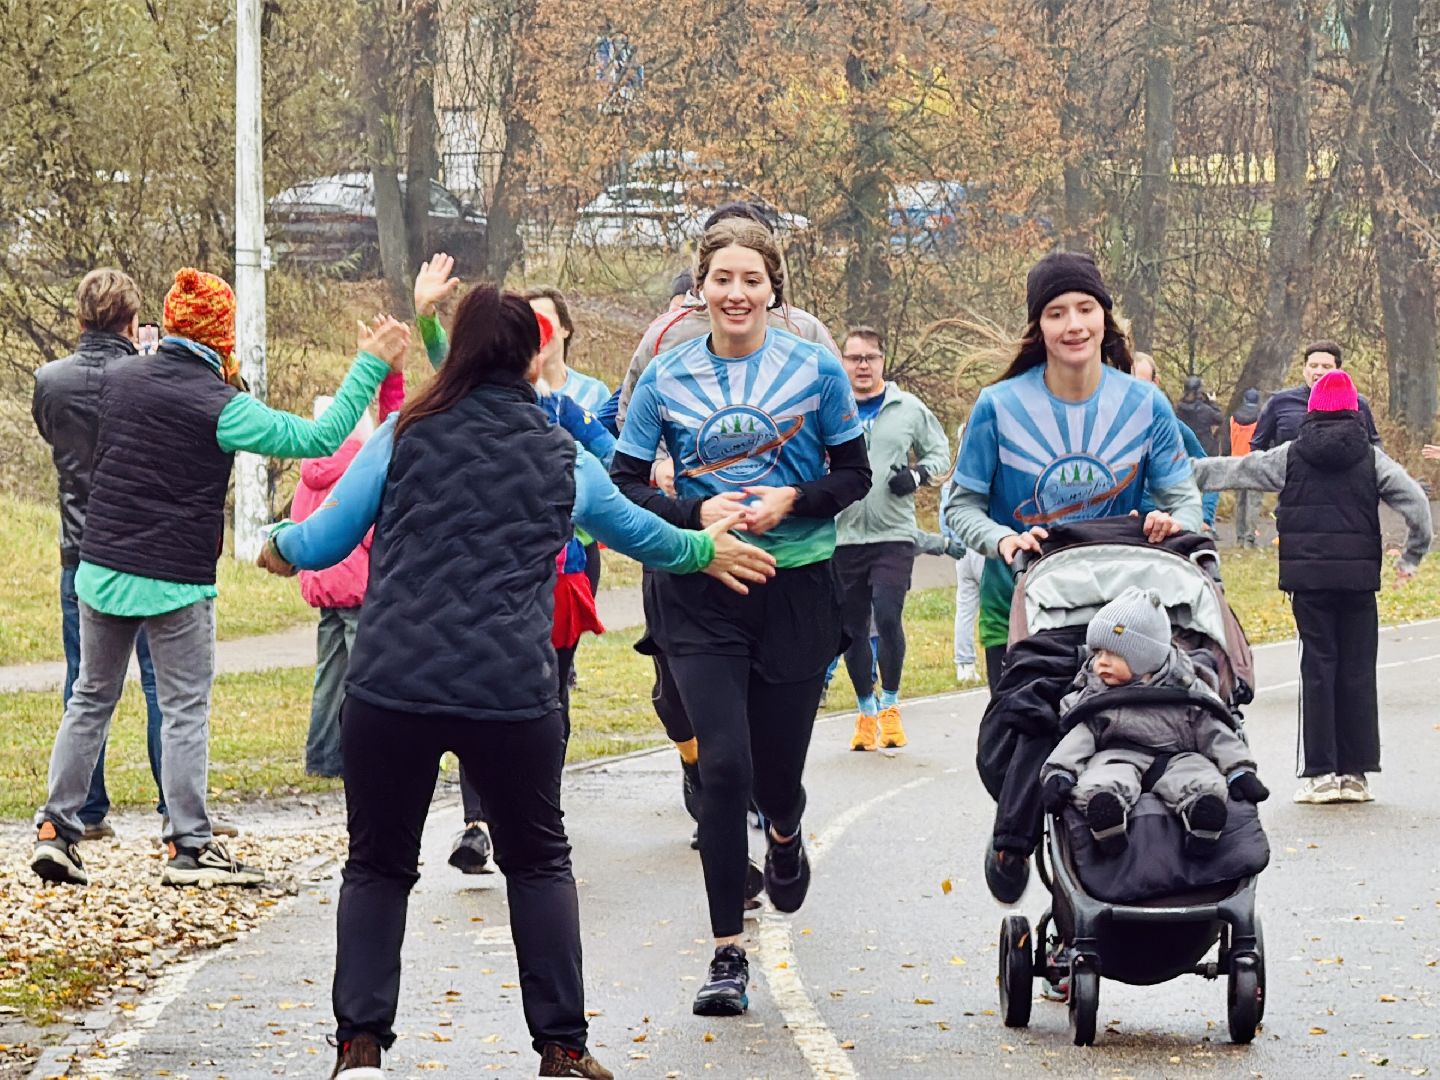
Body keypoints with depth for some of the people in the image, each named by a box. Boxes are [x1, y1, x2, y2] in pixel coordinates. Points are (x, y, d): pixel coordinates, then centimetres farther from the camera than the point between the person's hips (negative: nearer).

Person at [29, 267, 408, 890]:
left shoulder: (120, 377, 2)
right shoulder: (220, 406, -14)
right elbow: (321, 437, -15)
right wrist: (372, 364, -9)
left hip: (101, 571, 5)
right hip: (176, 582, -5)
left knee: (92, 699, 16)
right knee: (185, 711, 3)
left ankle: (55, 830, 14)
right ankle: (188, 848, 3)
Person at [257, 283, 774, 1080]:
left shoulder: (405, 437, 6)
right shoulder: (563, 460, 11)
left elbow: (322, 542, 9)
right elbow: (639, 532, 30)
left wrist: (280, 546, 33)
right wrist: (704, 550, 51)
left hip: (391, 686, -1)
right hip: (513, 694, 1)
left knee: (378, 867, 13)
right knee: (538, 864, 19)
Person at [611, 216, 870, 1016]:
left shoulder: (816, 370, -1)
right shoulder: (666, 379, 1)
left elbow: (855, 475, 5)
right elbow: (623, 485, 4)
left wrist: (792, 501, -14)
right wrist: (694, 514, -13)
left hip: (797, 589, 0)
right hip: (700, 596, 0)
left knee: (777, 774, 7)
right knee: (724, 765, -12)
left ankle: (786, 833, 48)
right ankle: (729, 955, -4)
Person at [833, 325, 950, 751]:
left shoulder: (909, 409, 5)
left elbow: (940, 453, 15)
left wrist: (918, 475, -4)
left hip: (894, 535, -1)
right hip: (842, 536, 1)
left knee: (887, 615, -16)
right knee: (852, 627, 5)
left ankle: (890, 704, 3)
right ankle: (866, 712, 20)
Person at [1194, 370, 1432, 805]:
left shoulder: (1291, 455, 3)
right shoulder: (1371, 458, 2)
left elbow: (1232, 471, 10)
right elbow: (1417, 504, -5)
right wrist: (1412, 556, 9)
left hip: (1307, 576, 0)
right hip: (1358, 576, 0)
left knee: (1317, 667, 2)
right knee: (1357, 670, 5)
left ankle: (1320, 773, -2)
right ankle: (1355, 771, 4)